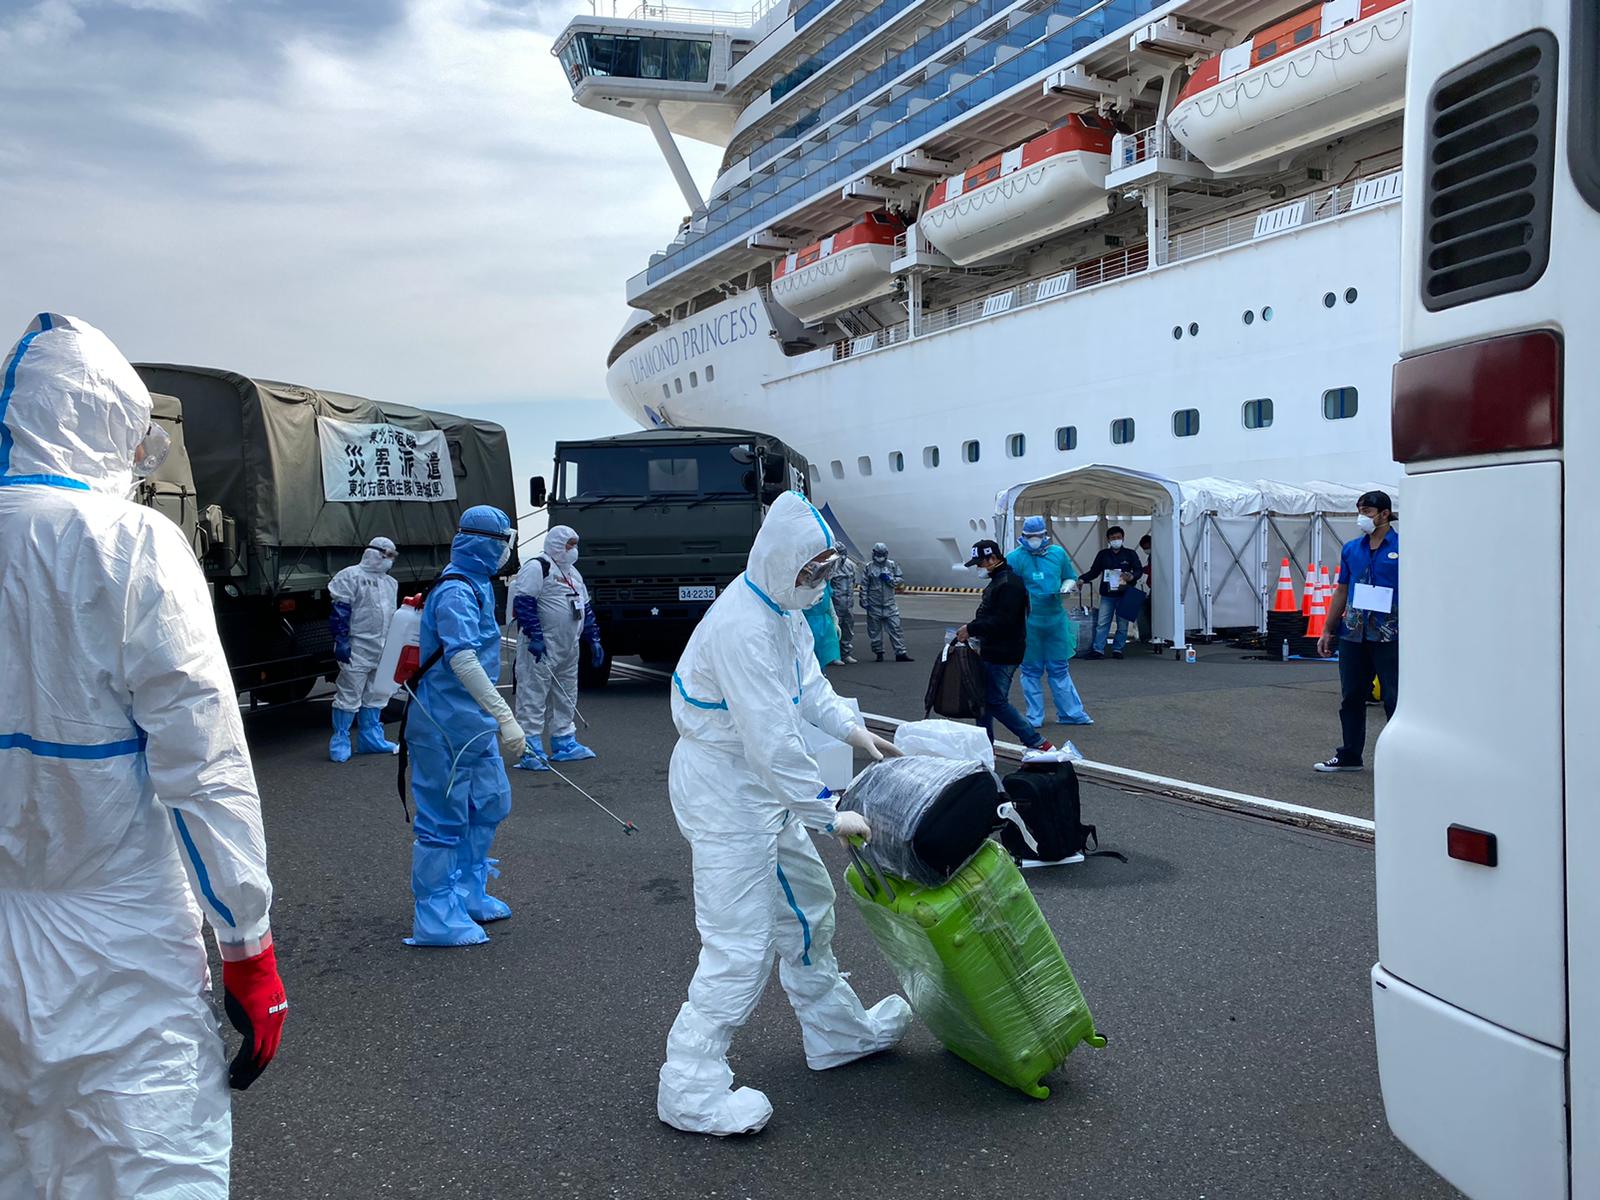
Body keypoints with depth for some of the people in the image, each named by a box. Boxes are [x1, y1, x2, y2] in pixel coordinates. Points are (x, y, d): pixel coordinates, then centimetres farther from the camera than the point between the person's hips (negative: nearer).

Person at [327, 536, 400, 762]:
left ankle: (370, 737, 22)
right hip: (357, 648, -8)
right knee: (349, 696, -6)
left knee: (376, 695, 12)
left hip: (383, 650, 8)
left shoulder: (390, 583, 19)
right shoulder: (351, 576, -6)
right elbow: (340, 612, -12)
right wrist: (341, 641, -18)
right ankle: (340, 742, 2)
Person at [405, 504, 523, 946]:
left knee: (491, 803, 18)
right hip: (446, 727, -10)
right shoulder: (456, 591, -19)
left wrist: (497, 719, 30)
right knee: (444, 818, -2)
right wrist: (506, 718, -34)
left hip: (473, 725, 10)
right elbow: (463, 662, -30)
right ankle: (436, 919, 8)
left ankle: (467, 894, 32)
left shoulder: (476, 586, 14)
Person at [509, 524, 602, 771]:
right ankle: (531, 751, -9)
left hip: (568, 649, 9)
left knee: (566, 697, 15)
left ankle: (564, 742, 26)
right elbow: (522, 602, -18)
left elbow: (585, 608, 25)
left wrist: (593, 639, 19)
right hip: (541, 649, -9)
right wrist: (535, 636, -24)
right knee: (533, 696, -8)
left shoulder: (572, 573, 20)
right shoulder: (537, 568, -10)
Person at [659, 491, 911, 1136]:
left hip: (762, 785, 11)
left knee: (806, 906, 22)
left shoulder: (782, 606, 4)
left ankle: (837, 1031, 40)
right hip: (722, 790, -11)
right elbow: (771, 742, -30)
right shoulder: (742, 627, -29)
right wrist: (828, 813, -22)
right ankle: (691, 1088, 3)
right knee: (740, 944, -9)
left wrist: (851, 729, 7)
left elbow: (807, 679, 20)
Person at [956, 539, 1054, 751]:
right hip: (991, 653, 10)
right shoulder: (997, 581, 16)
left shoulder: (1009, 584, -18)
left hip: (1002, 655, -10)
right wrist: (971, 628, 8)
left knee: (996, 701, -8)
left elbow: (1002, 621, -25)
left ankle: (1036, 742, -3)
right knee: (985, 699, 14)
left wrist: (971, 629, -18)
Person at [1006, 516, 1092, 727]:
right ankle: (1034, 717, 15)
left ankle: (1070, 712, 19)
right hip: (1028, 623, -3)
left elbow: (1071, 578, 18)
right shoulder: (1015, 557, -5)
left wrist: (1065, 588, -3)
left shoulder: (1058, 553, 7)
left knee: (1059, 669, 11)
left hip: (1056, 620, 3)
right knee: (1031, 670, 6)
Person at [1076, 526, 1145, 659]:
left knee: (1122, 624, 4)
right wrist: (1082, 579, -6)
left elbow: (1139, 569, 4)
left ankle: (1117, 649, 13)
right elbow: (1093, 572, 10)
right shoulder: (1103, 555, 8)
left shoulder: (1130, 554, 5)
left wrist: (1131, 577, -18)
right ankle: (1098, 650, -2)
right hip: (1107, 595, 0)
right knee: (1102, 623, -4)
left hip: (1124, 595, 0)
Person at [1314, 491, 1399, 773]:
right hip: (1353, 634, 6)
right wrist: (1327, 631, 15)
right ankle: (1350, 756, 22)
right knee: (1351, 698, 11)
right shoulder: (1351, 549, 11)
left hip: (1389, 634, -5)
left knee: (1394, 699, 0)